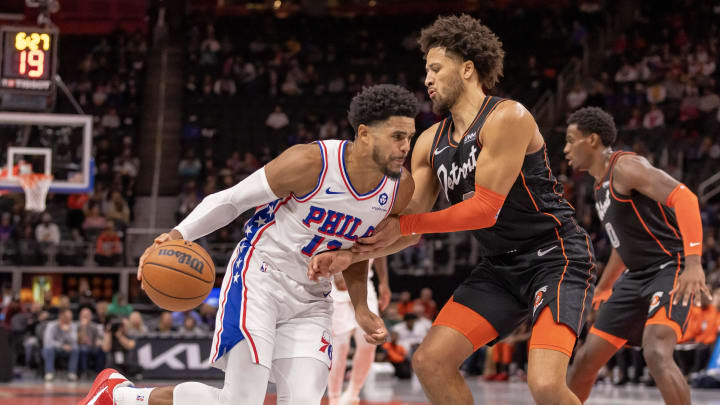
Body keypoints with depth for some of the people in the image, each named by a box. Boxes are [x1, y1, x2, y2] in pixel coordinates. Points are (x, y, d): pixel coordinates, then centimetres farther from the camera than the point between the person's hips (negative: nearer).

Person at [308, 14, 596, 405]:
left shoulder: (507, 118, -17)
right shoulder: (431, 143, 7)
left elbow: (485, 209, -20)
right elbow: (408, 230, 8)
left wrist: (404, 224, -14)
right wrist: (348, 256, -8)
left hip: (555, 256, -8)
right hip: (500, 266, 8)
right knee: (429, 361, -2)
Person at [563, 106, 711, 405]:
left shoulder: (624, 166, -14)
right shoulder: (601, 185, 17)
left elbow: (684, 198, -27)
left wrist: (694, 263, -38)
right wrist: (602, 289, 35)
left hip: (671, 269, -10)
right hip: (637, 277, 10)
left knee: (656, 354, -31)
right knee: (586, 359, 11)